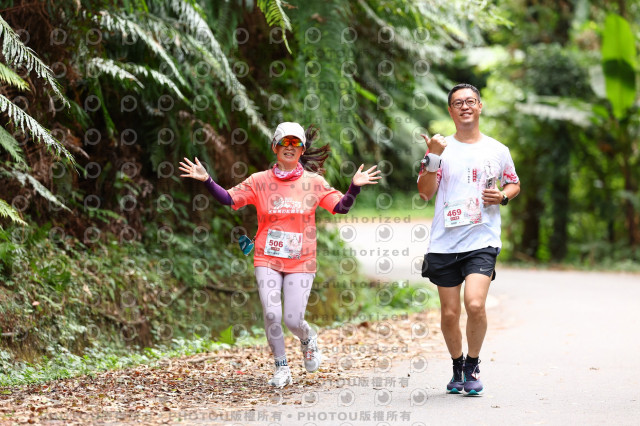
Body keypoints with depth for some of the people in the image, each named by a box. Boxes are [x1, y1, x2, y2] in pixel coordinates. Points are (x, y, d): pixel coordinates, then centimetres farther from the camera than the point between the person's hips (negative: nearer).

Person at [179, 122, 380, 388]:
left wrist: (354, 187, -15)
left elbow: (341, 207, 1)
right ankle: (281, 368, 8)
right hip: (267, 260, 0)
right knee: (271, 315, -12)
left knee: (293, 320, -7)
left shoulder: (313, 182, 4)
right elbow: (229, 199, -1)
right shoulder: (260, 181, 3)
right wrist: (206, 180, -14)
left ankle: (308, 339, 30)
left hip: (300, 263, 0)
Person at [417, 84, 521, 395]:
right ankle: (457, 367, 26)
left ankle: (473, 366, 3)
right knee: (449, 313, 3)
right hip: (444, 242, 1)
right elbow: (425, 193, -2)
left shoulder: (497, 150, 8)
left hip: (482, 241, -1)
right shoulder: (441, 148, 6)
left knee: (475, 304, -19)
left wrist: (503, 197, 0)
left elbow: (514, 184, 22)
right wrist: (432, 159, -15)